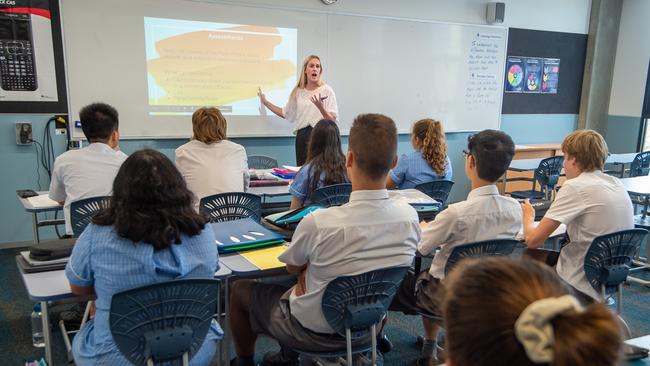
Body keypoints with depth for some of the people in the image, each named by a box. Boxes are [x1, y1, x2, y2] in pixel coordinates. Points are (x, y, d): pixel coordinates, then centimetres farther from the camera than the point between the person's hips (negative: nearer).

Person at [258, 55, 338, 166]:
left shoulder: (327, 90, -1)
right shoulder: (298, 92, 11)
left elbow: (332, 120, -6)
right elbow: (285, 114, 21)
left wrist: (320, 107, -23)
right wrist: (265, 102, 23)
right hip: (301, 136, 4)